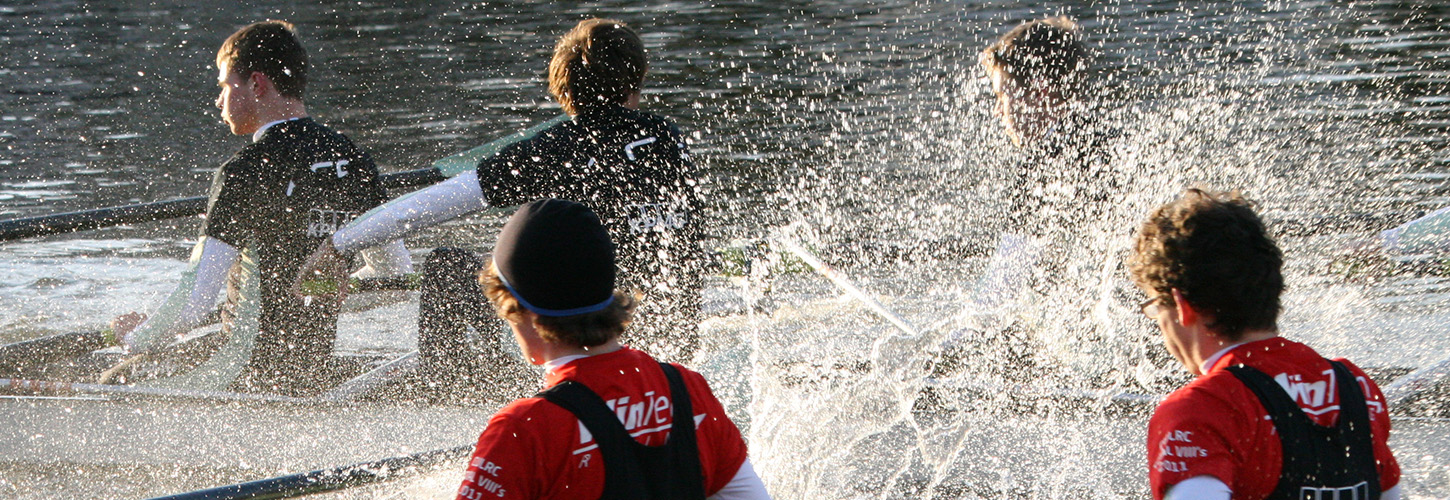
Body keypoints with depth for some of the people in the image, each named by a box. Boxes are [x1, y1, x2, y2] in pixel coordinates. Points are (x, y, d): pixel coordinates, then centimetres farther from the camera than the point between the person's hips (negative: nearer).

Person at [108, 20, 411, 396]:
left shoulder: (246, 172, -17)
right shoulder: (355, 162, 3)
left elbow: (195, 304, -21)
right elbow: (399, 277, 13)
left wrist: (136, 338, -3)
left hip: (254, 372, -8)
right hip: (316, 372, 8)